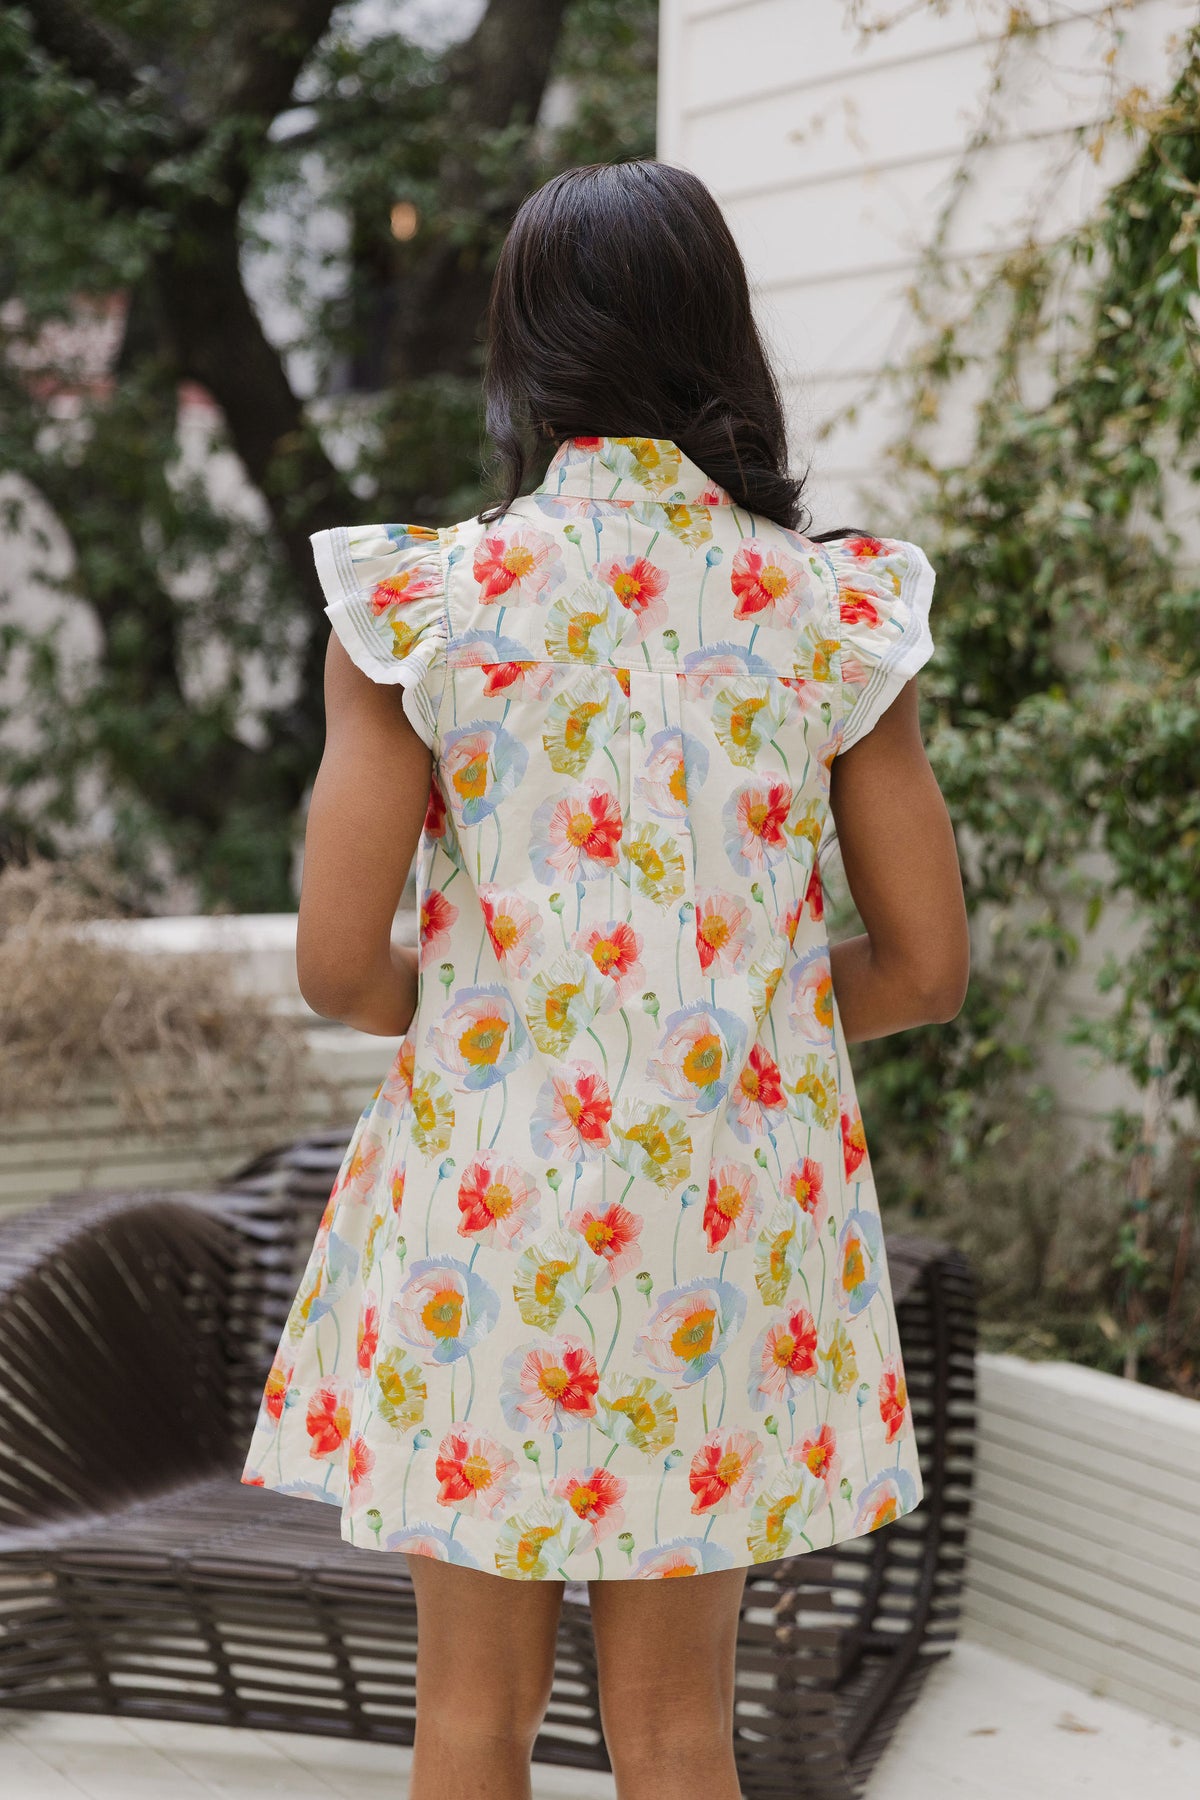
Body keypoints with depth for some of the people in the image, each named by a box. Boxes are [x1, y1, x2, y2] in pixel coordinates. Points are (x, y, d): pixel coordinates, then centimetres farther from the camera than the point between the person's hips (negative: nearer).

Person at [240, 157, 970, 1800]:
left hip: (486, 1188, -1)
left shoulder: (421, 602, -8)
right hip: (731, 1196, 2)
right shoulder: (833, 613, -4)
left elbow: (341, 963, -10)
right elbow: (926, 969, -1)